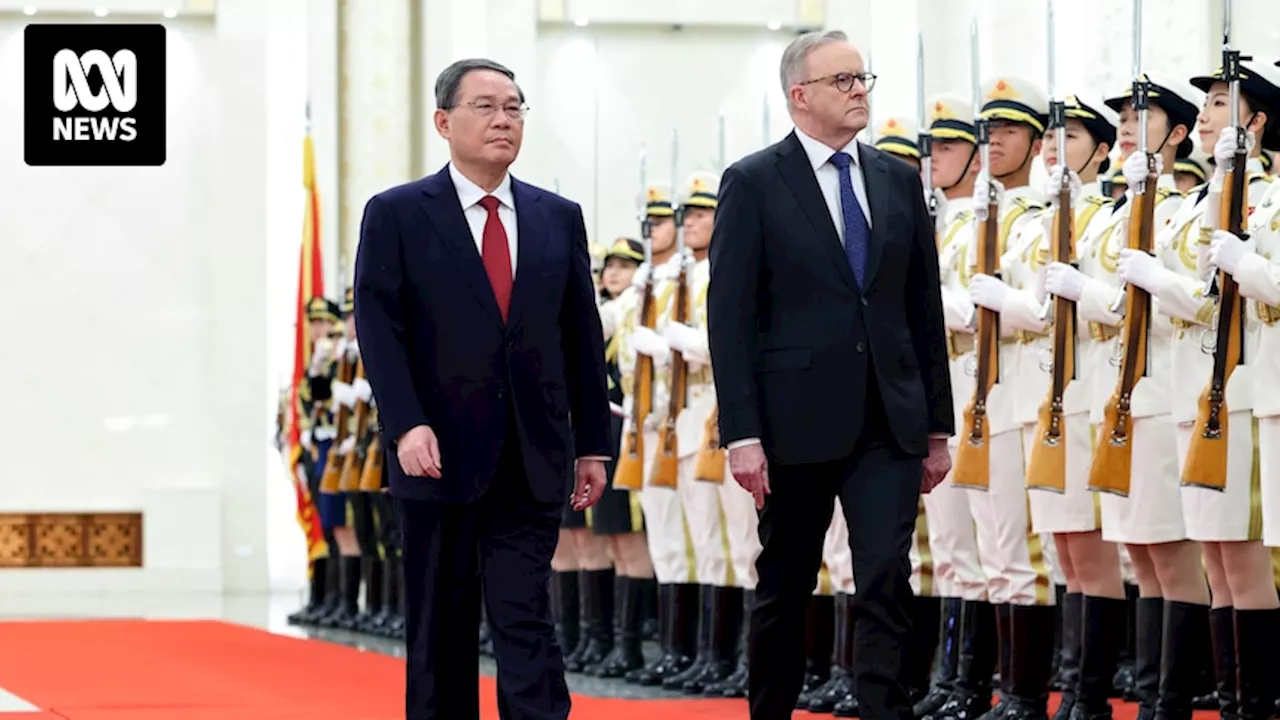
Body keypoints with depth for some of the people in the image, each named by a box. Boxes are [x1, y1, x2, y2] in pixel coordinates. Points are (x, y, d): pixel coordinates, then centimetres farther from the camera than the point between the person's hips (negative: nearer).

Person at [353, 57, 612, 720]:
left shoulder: (559, 218, 11)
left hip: (531, 461, 2)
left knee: (526, 621, -5)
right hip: (440, 455, -2)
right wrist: (406, 425, -18)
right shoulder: (396, 215, 1)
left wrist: (592, 445, 8)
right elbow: (379, 330, -6)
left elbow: (583, 337, 12)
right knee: (441, 630, 6)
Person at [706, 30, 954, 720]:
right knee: (784, 587, 9)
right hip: (797, 422, -3)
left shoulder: (899, 180, 10)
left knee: (887, 579, -10)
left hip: (889, 422, 3)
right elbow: (730, 317, -7)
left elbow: (924, 307, 13)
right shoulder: (754, 183, -3)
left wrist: (937, 424, 9)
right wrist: (741, 432, -14)